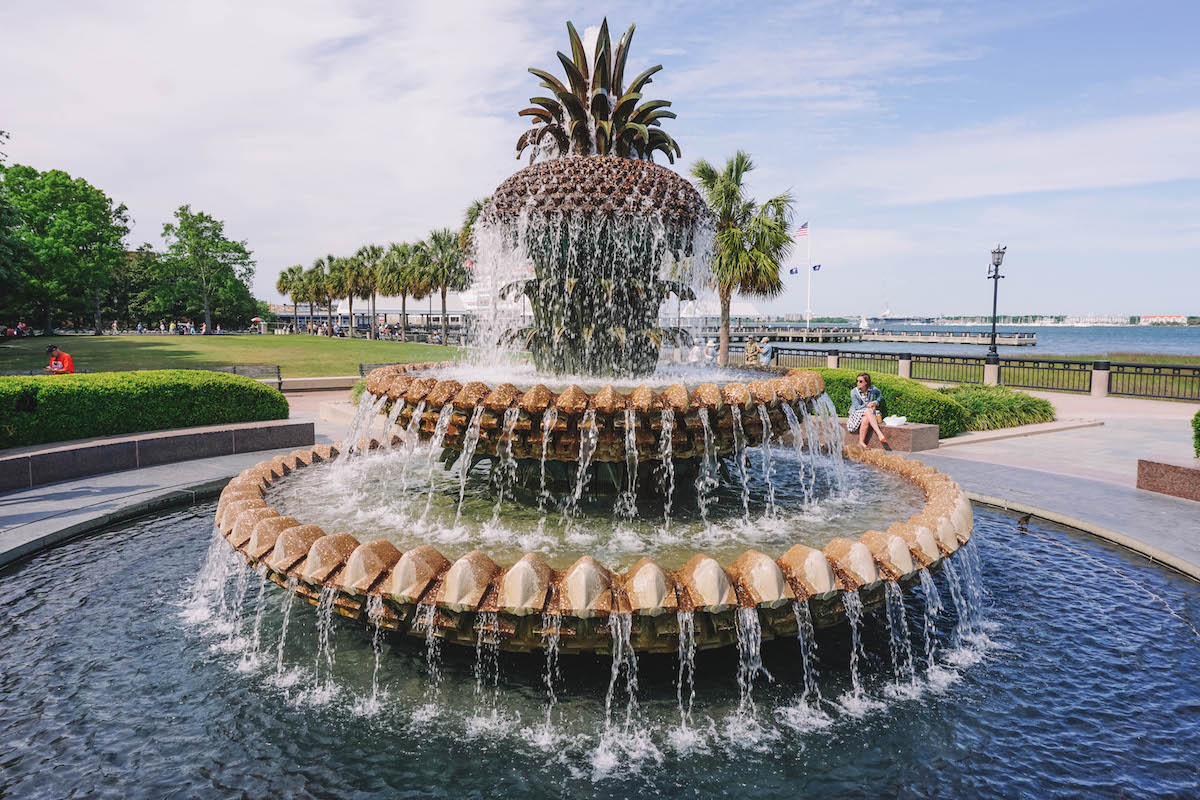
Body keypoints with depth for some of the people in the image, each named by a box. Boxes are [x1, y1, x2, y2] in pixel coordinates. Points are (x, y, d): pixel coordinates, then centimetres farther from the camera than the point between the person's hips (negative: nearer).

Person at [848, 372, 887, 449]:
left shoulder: (873, 389, -4)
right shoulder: (853, 392, -11)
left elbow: (879, 394, 21)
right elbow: (857, 407, -10)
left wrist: (876, 402, 4)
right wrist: (867, 406, -27)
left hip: (868, 414, 2)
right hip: (856, 413, -2)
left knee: (866, 419, -37)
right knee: (867, 411, -37)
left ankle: (861, 441, -30)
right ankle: (879, 433, -43)